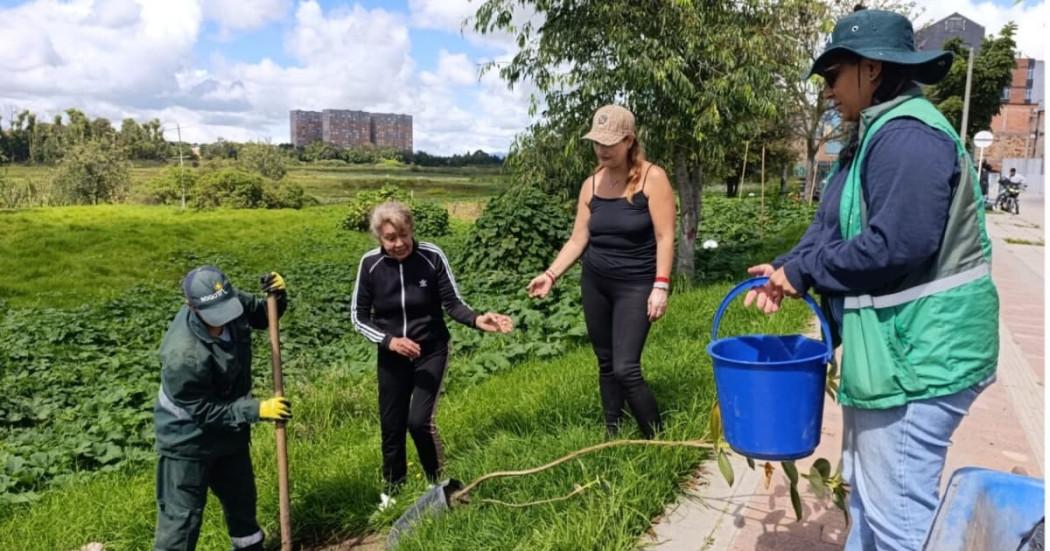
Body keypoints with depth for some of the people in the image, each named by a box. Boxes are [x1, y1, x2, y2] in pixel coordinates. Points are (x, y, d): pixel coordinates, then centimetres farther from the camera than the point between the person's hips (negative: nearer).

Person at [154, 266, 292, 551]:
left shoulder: (232, 302, -18)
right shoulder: (182, 355, -36)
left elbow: (262, 316, 4)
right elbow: (203, 412, -26)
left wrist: (277, 296, -18)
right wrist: (257, 409, -27)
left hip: (228, 429, 7)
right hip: (188, 439, -7)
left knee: (241, 496, 26)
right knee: (182, 515, 4)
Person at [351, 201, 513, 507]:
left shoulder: (432, 256, -18)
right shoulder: (370, 263, -13)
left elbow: (453, 303, -12)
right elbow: (359, 317, -5)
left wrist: (477, 320, -32)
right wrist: (388, 340, -20)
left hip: (431, 352, -2)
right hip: (391, 355, 2)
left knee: (419, 420, -13)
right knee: (391, 424, 11)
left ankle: (439, 482, 14)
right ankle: (393, 486, 38)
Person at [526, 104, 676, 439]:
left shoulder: (652, 178, -9)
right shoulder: (591, 185, 4)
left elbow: (665, 237, -13)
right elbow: (578, 240, 6)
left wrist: (660, 287, -20)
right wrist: (552, 274, -5)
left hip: (636, 285, -5)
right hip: (594, 283, 5)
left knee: (625, 368, -12)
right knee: (606, 364, 12)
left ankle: (657, 438, 6)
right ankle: (612, 435, 25)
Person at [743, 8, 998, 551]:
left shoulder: (909, 135, -20)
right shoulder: (875, 135, 14)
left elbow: (897, 244, -29)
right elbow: (833, 225, 12)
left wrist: (803, 271, -17)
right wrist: (785, 268, -6)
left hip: (918, 353, -11)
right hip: (890, 346, 11)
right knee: (865, 486, 24)